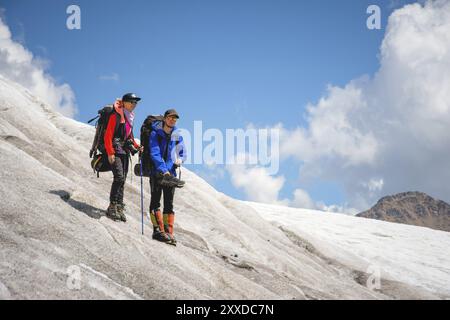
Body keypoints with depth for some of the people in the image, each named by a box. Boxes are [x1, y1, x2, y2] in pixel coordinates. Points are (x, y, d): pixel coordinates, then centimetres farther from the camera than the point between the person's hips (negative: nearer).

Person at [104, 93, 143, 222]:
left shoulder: (130, 117, 16)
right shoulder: (116, 116, -9)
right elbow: (108, 135, -12)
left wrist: (137, 147, 10)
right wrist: (110, 153, -18)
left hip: (125, 152, 8)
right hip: (115, 150, -8)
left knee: (122, 180, 4)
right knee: (119, 177, -18)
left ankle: (119, 207, 7)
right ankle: (113, 207, -14)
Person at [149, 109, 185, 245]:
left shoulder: (177, 136, 10)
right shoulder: (155, 134, -3)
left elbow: (182, 152, 19)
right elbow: (155, 153, -12)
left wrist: (179, 160, -5)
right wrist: (163, 170, -22)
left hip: (171, 173, 4)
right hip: (156, 171, -4)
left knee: (169, 203, 2)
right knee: (156, 200, -8)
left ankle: (168, 232, 2)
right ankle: (158, 230, -11)